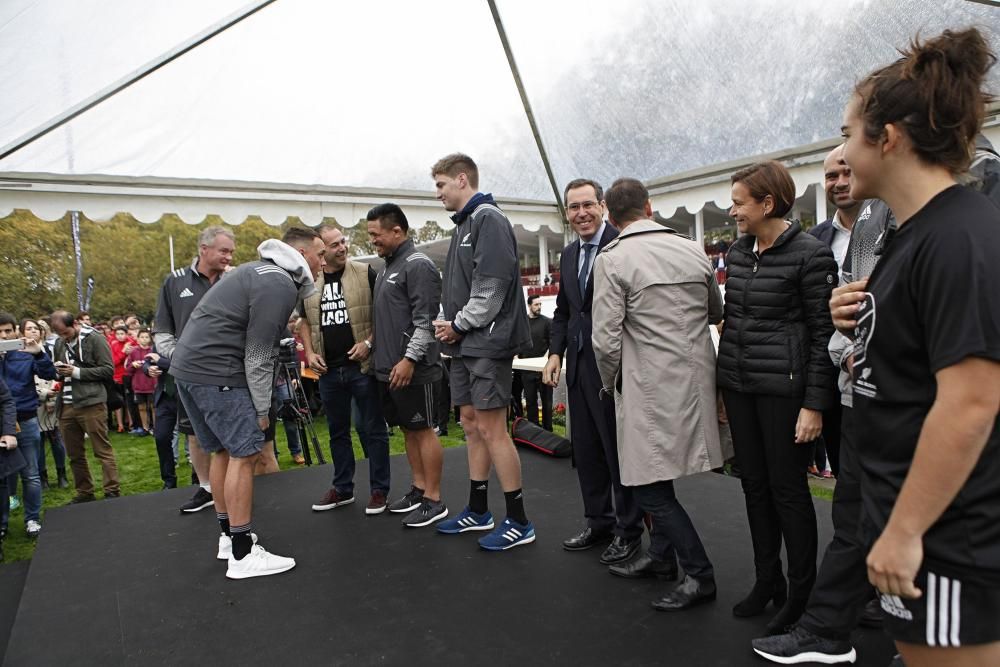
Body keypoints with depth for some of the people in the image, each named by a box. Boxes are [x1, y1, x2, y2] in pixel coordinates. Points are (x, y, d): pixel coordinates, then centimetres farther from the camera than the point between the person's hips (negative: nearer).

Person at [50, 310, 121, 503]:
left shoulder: (94, 338, -4)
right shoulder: (59, 343, 14)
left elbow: (108, 370, -9)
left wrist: (77, 372, -14)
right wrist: (58, 370, 3)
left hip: (91, 403, -6)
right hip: (66, 405, 6)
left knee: (102, 450, -3)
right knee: (74, 454, 11)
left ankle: (112, 492, 0)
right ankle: (84, 493, 22)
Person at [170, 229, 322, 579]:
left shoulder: (263, 271, 19)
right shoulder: (280, 285, -12)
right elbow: (259, 356, -14)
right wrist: (262, 410, -6)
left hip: (188, 366, 11)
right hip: (214, 371, -11)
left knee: (223, 450, 17)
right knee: (245, 453, -6)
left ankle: (228, 536, 27)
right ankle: (243, 555, -1)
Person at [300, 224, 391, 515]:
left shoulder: (365, 273, -4)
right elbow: (305, 321, 18)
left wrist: (369, 342, -13)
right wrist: (309, 352, 5)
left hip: (362, 366, -4)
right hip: (328, 370, 4)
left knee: (372, 429, 3)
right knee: (337, 431, 15)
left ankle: (379, 489, 15)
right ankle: (342, 488, 29)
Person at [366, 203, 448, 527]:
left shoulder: (418, 265, -12)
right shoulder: (388, 267, 17)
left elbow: (426, 319, -19)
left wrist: (410, 359, -24)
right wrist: (375, 350, 18)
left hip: (413, 369, -9)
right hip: (388, 368, 9)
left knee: (422, 430, -2)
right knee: (407, 429, 15)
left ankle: (433, 500, 6)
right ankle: (418, 488, 26)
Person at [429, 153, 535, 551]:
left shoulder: (488, 219, -10)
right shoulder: (464, 224, 20)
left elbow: (492, 282, -20)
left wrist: (459, 325, -12)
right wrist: (447, 324, 5)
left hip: (486, 342, -10)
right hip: (465, 343, 10)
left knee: (491, 429, -7)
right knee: (472, 424, 13)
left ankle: (518, 522, 3)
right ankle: (477, 511, 25)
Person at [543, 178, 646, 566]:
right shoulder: (568, 255, 14)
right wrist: (555, 352, 9)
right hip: (579, 363, 8)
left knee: (619, 448, 3)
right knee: (586, 449, 15)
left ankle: (628, 530, 19)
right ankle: (599, 522, 30)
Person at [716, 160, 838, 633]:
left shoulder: (809, 254, -11)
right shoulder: (738, 251, 9)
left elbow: (824, 332, -11)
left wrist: (815, 404, -13)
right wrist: (723, 382, 15)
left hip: (782, 388, -6)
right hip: (739, 385, 7)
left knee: (787, 488, 3)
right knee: (754, 483, 13)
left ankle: (801, 591, 20)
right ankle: (767, 581, 28)